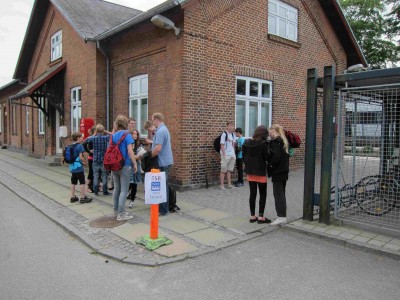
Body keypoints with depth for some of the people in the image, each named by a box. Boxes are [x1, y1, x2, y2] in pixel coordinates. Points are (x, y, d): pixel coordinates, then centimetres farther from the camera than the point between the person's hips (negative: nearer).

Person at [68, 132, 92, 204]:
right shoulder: (79, 146, -14)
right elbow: (81, 157, -19)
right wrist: (85, 162, -2)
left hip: (72, 167, 8)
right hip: (78, 167, -8)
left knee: (73, 182, 15)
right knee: (82, 182, 1)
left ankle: (72, 197, 21)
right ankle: (82, 197, 4)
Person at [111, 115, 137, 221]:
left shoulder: (113, 136, 8)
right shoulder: (127, 135, -11)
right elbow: (130, 151, -16)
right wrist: (135, 164, -10)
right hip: (124, 166, -6)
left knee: (116, 188, 16)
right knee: (124, 190, -1)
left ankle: (116, 210, 25)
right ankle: (121, 214, -1)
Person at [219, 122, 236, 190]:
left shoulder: (232, 135, 11)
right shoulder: (224, 134, -10)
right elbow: (222, 145, -12)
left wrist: (234, 153, 11)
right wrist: (224, 155, -15)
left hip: (232, 155, 7)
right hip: (226, 155, -7)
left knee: (229, 170, 12)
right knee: (223, 170, -1)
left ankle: (229, 184, 20)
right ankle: (221, 185, 5)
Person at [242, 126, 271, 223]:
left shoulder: (246, 143, 2)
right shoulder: (263, 144, -15)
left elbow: (244, 156, 7)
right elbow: (266, 157, -13)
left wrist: (248, 165, 13)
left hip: (250, 172, 5)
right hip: (260, 172, -5)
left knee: (252, 194, 11)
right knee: (263, 194, 7)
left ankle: (252, 216, 16)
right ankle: (261, 217, 8)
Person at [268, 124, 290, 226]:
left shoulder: (275, 142, -15)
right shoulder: (284, 141, 13)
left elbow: (276, 156, -23)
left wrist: (270, 165, -10)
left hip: (277, 172, -9)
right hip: (284, 171, 9)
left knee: (278, 194, -3)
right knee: (282, 194, 15)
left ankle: (281, 217, 1)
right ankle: (283, 216, 22)